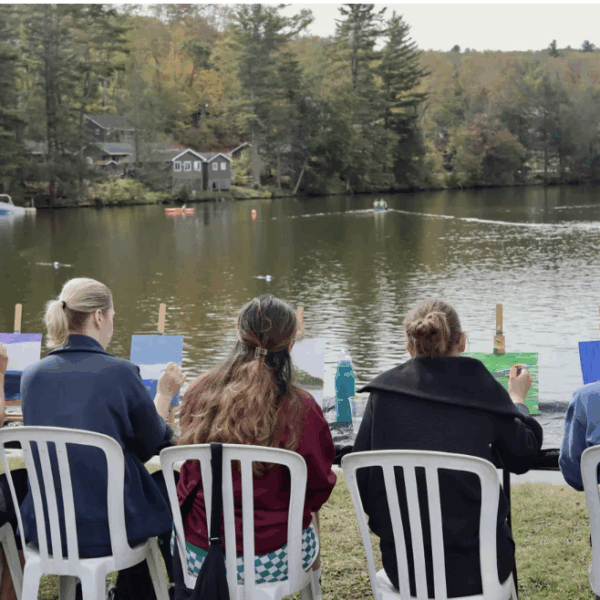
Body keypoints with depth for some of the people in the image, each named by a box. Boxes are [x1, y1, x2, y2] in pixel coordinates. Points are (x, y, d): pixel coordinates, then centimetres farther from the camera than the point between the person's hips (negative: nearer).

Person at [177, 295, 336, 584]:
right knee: (309, 517, 28)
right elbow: (319, 489, -5)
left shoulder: (198, 391, -8)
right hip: (270, 560, -3)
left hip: (196, 555, 3)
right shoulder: (299, 408, -19)